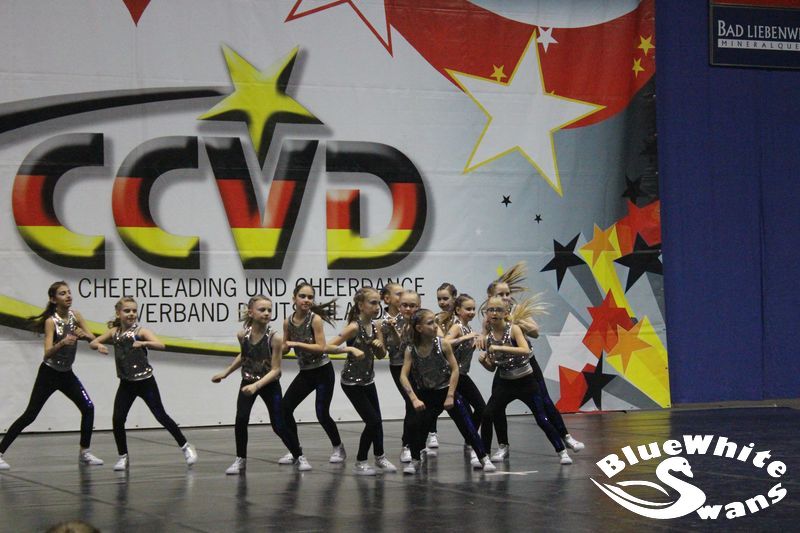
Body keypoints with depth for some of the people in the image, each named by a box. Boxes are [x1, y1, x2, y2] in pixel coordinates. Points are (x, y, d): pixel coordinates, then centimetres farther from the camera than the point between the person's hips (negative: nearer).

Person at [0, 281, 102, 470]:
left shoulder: (75, 315, -4)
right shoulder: (51, 321, -19)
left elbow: (92, 338, 0)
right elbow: (48, 353, -27)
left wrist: (83, 335, -23)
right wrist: (62, 343, -47)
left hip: (67, 374, 5)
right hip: (49, 373, -5)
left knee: (88, 408, -8)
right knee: (30, 415, -6)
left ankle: (84, 452, 4)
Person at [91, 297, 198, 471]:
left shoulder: (140, 331, -11)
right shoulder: (114, 331, 3)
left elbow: (160, 345, -25)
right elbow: (92, 343, 6)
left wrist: (142, 343, -42)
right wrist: (99, 346, -16)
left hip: (145, 381, -4)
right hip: (126, 383, 4)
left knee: (161, 416, 0)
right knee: (117, 420, -6)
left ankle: (186, 447, 14)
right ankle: (123, 457, 9)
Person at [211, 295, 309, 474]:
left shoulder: (274, 338, -23)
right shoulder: (242, 335, -13)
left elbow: (275, 370, -21)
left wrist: (257, 385, -32)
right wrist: (225, 373, 11)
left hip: (270, 385, -2)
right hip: (248, 382, 2)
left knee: (279, 425, -1)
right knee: (241, 419, -16)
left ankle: (299, 456, 21)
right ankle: (241, 460, 0)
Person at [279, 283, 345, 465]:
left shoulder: (315, 319, -16)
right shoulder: (288, 322, -2)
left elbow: (321, 347, -21)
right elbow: (285, 347, 7)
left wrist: (297, 343, -25)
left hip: (323, 372, -5)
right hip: (305, 373, 5)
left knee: (322, 414, -8)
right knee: (285, 408, -2)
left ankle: (338, 448, 15)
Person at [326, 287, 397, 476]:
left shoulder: (374, 326, 0)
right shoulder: (354, 327, -21)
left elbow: (381, 355, 9)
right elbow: (328, 347, -27)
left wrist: (380, 345, -12)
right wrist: (351, 349, -36)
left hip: (368, 380, 7)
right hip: (352, 382, -7)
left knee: (377, 419, 13)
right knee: (372, 421, -6)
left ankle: (380, 457, 33)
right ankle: (360, 463, 8)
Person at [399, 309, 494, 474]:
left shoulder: (442, 344, -17)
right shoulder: (411, 350, -14)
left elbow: (455, 370, -13)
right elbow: (403, 376, -19)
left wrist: (450, 396, -16)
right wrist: (414, 399, -30)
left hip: (448, 391, -1)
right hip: (427, 394, 1)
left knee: (467, 426, -2)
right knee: (417, 426, -8)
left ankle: (484, 458, 9)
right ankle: (415, 461, 13)